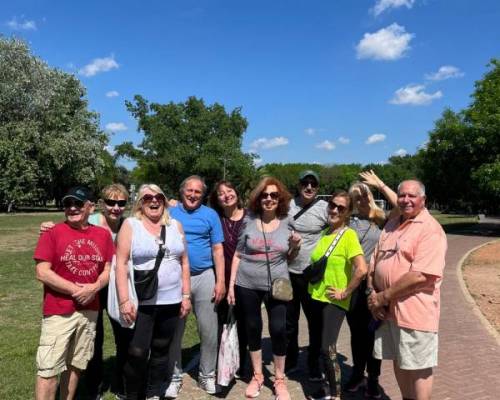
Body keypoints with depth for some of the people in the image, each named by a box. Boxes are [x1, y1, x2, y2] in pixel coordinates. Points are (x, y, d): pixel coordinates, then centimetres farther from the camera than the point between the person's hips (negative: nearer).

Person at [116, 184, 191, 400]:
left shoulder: (175, 225, 7)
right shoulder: (130, 224, -3)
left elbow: (184, 262, 10)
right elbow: (121, 264, -9)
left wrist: (186, 295, 5)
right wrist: (124, 300, -15)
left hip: (171, 300, 4)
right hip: (141, 302, -3)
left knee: (161, 350, 14)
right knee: (137, 353, -1)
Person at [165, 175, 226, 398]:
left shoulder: (210, 215, 3)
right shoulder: (170, 214, 4)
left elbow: (218, 250, 2)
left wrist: (220, 281, -4)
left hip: (204, 277, 0)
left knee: (209, 331, 5)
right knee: (174, 331, 9)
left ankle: (207, 375, 23)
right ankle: (175, 377, 24)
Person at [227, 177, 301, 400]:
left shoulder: (287, 223, 1)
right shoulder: (249, 221, -1)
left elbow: (289, 258, 12)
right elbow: (238, 255, 3)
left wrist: (295, 246, -9)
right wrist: (231, 285, 0)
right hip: (247, 284, 0)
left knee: (279, 329, -2)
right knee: (253, 329, 11)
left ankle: (279, 380, 20)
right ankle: (257, 376, 31)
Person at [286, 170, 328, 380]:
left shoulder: (325, 208, -8)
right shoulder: (288, 205, 2)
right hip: (288, 272, 4)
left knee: (315, 321, 10)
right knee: (289, 320, 17)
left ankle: (314, 364, 28)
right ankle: (290, 360, 35)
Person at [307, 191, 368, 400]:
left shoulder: (349, 235, -16)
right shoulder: (325, 232, 6)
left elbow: (362, 269, -26)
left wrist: (345, 293, -18)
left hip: (334, 301, -7)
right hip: (317, 297, 7)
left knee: (327, 349, -4)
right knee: (323, 347, 15)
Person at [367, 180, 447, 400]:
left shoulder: (430, 229, -15)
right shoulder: (391, 225, 11)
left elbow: (421, 276, -23)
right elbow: (374, 262, 12)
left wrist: (383, 297, -17)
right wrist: (373, 293, -5)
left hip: (414, 311, -7)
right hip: (388, 309, 7)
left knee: (417, 367, 7)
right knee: (399, 361, 20)